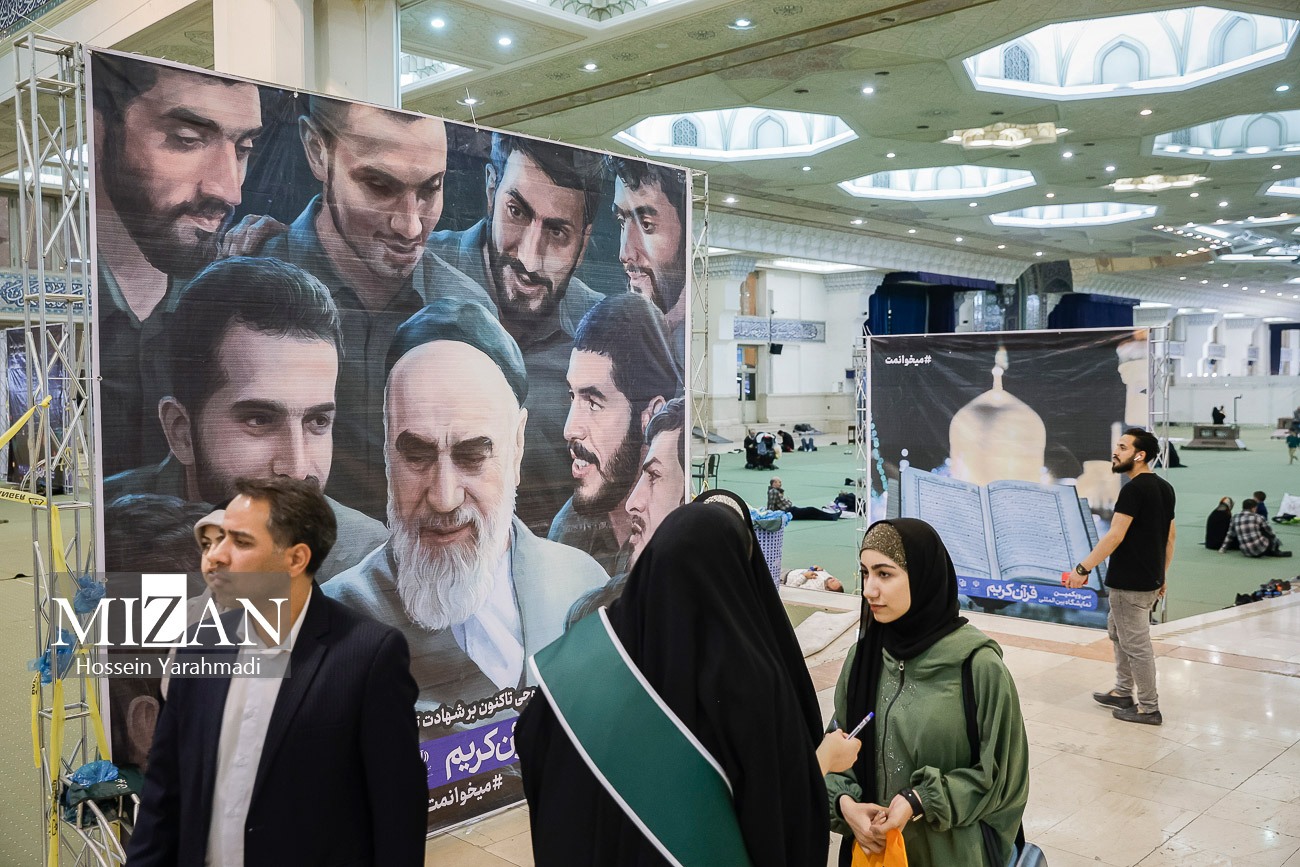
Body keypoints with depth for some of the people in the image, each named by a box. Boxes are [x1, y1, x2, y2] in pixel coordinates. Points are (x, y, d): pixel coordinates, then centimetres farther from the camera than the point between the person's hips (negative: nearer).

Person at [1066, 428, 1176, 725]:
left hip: (1130, 583, -10)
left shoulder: (1133, 489, -18)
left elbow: (1115, 536, -23)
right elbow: (1170, 535, 17)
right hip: (1150, 579, 10)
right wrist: (1162, 575, 25)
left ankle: (1148, 709, 11)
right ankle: (1123, 692, 30)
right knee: (1117, 630, 22)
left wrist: (1083, 569, -21)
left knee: (1136, 644, 1)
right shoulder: (1164, 488, 10)